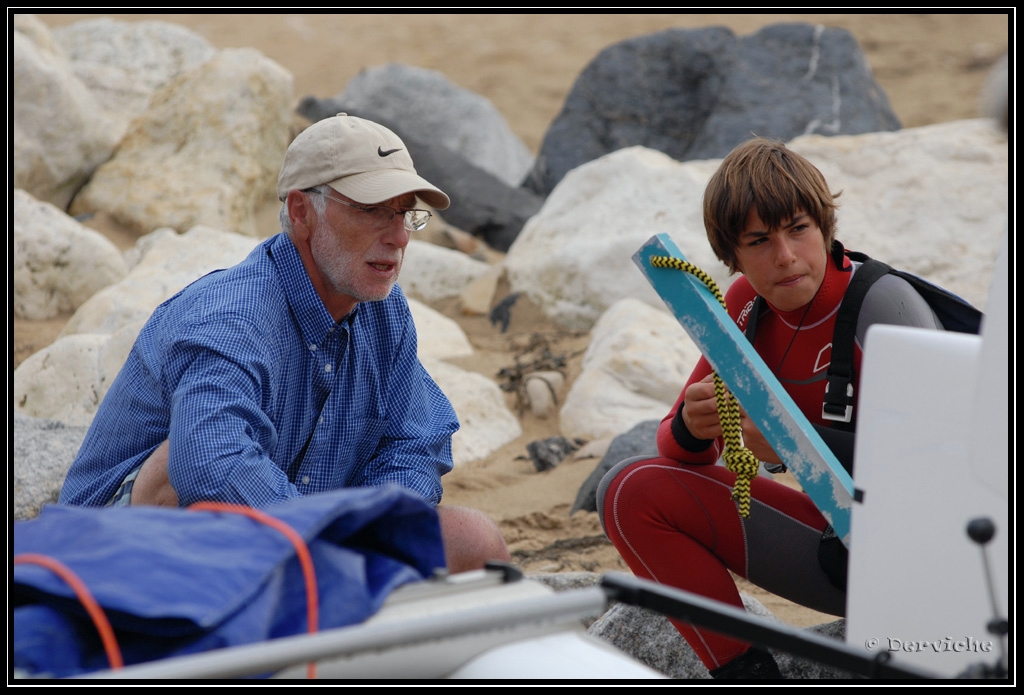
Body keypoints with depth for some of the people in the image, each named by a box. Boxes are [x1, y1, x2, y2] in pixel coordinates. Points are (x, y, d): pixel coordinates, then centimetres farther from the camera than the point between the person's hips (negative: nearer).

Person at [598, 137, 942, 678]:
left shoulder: (881, 301, -20)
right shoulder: (748, 304, -1)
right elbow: (679, 450, 5)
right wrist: (692, 428, -20)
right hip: (839, 547, 7)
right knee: (632, 491, -2)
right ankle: (748, 679, -6)